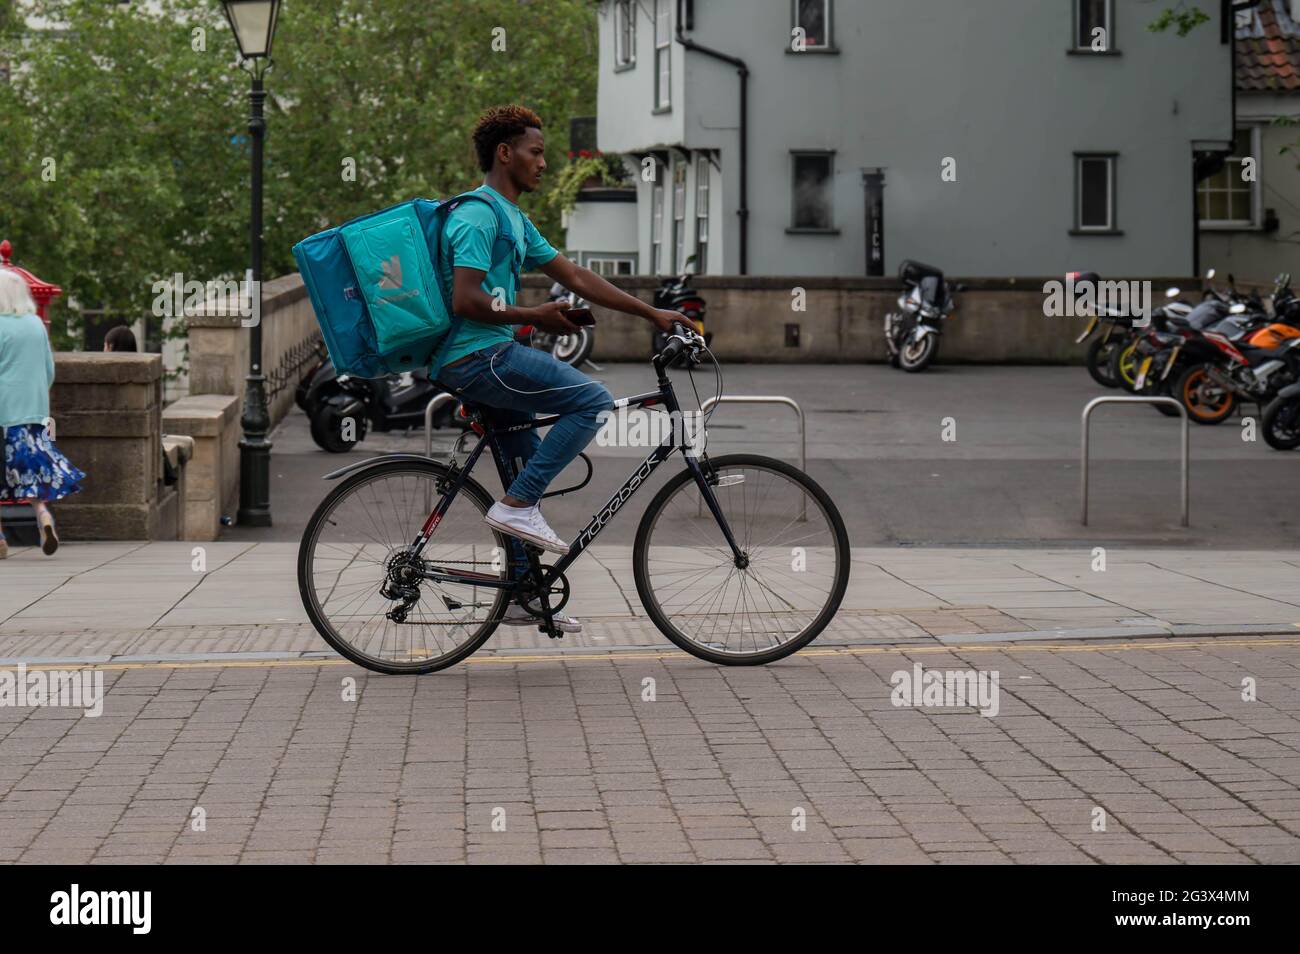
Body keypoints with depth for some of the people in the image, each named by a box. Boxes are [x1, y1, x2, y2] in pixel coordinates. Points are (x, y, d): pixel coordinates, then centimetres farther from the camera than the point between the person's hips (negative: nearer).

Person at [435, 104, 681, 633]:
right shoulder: (477, 216, -13)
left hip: (489, 359, 11)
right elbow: (466, 301, -23)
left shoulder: (515, 219, 19)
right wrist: (534, 317, -12)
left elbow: (576, 277, 19)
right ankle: (516, 505, -13)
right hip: (476, 357, -11)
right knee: (593, 401, -15)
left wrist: (653, 314, 16)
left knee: (532, 462, 15)